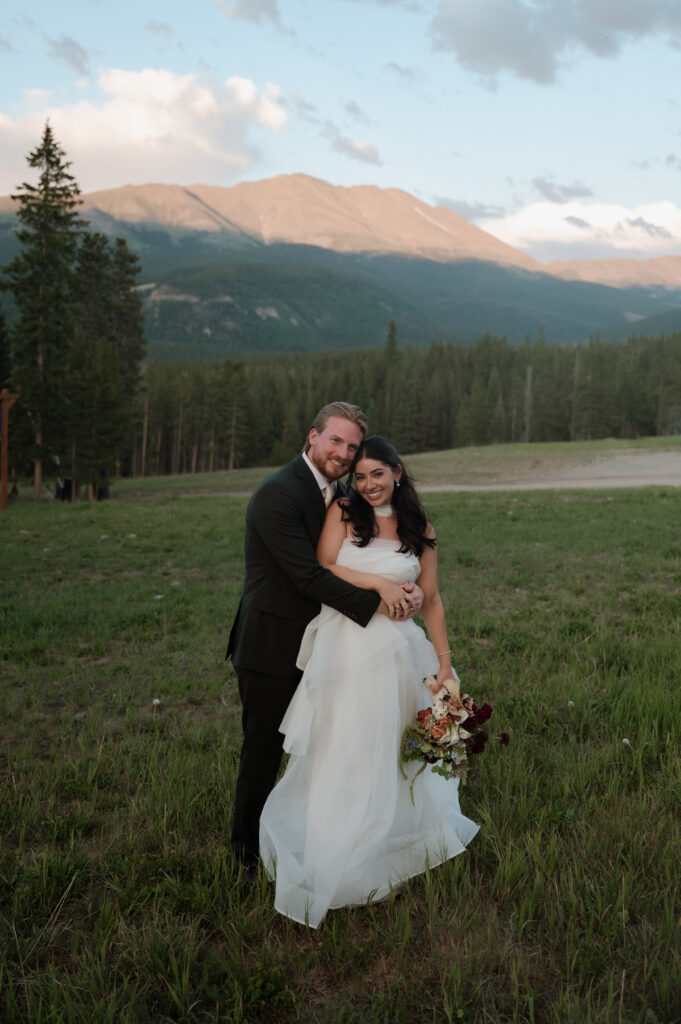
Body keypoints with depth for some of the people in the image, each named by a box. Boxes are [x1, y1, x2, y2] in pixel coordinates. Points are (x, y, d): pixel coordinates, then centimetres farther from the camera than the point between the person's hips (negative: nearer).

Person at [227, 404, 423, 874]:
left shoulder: (341, 494, 7)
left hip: (317, 647, 8)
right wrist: (375, 603, -22)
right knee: (264, 754, 8)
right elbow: (308, 575, -25)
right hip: (273, 648, -8)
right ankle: (251, 856, 28)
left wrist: (403, 588, -19)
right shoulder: (278, 493, -20)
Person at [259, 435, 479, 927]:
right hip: (343, 649, -1)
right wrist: (382, 586, -11)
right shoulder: (342, 513, 1)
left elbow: (431, 600, 8)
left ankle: (388, 845, 34)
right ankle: (333, 858, 22)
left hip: (394, 653, 1)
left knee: (391, 752, 11)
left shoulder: (420, 529, 6)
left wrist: (444, 665, 5)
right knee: (338, 754, 5)